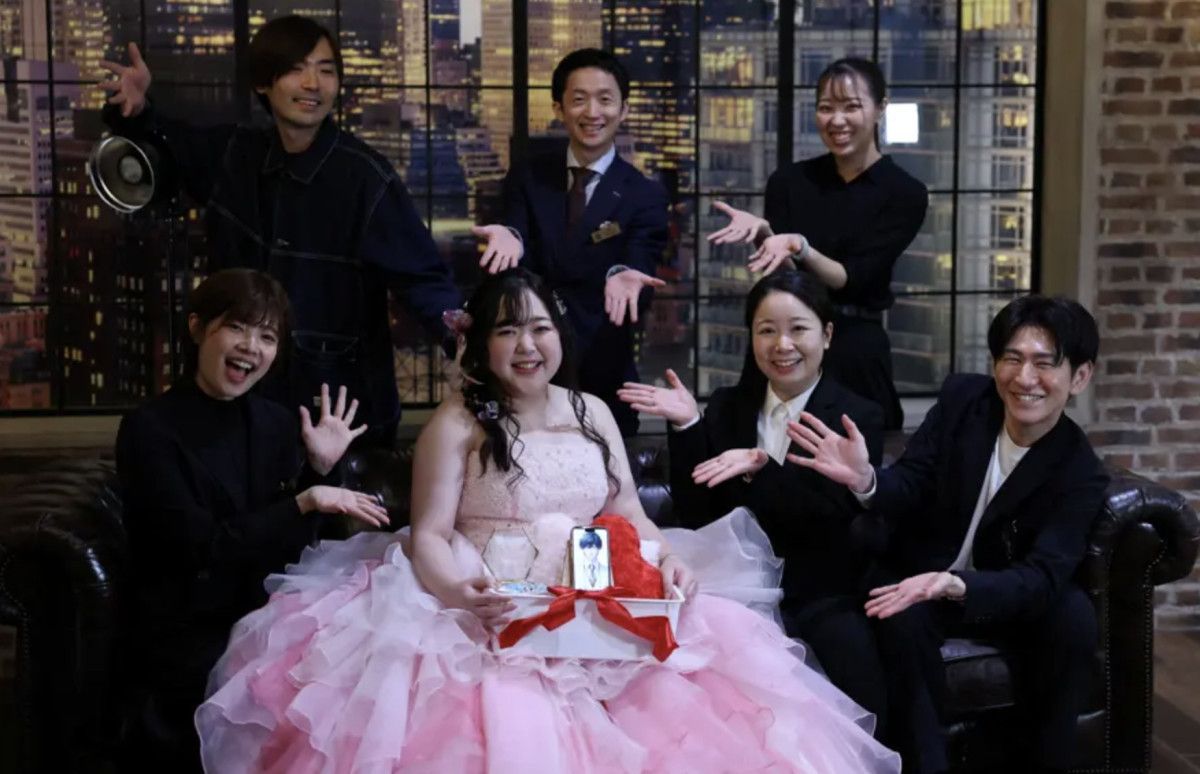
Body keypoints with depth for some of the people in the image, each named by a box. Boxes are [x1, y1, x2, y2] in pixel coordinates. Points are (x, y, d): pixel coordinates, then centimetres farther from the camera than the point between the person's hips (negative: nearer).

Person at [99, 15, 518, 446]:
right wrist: (136, 109, -3)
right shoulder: (232, 155, 1)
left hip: (341, 405, -5)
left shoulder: (366, 179, -16)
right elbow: (167, 145, 20)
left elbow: (421, 279, -21)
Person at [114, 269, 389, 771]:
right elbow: (200, 547, -15)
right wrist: (306, 502, -17)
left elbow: (291, 549, 8)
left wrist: (319, 470, -4)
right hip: (187, 644, -5)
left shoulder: (278, 424, 8)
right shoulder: (149, 429, -7)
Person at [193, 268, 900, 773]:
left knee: (681, 705, -22)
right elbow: (428, 536, -5)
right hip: (488, 618, -4)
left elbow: (627, 513, 16)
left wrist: (668, 557, -6)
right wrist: (458, 593, -27)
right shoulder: (457, 425, 3)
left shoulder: (593, 413, 18)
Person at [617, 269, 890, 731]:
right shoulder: (726, 409, 11)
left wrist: (761, 469, -23)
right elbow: (697, 516, 3)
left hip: (826, 597, -1)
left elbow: (832, 521, -9)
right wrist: (687, 428, -8)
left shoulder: (859, 418, 3)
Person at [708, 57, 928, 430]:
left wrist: (799, 247, -28)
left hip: (855, 352, -2)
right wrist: (762, 232, -19)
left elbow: (852, 279, -12)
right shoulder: (789, 181, 4)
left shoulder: (904, 194, -4)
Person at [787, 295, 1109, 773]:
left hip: (1004, 593, 0)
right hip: (920, 575, 0)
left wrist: (956, 585, -49)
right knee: (904, 619, -32)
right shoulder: (962, 398, -12)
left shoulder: (1080, 473, -19)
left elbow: (1042, 576, -29)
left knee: (1073, 615, -28)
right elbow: (912, 488, -13)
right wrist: (866, 480, -39)